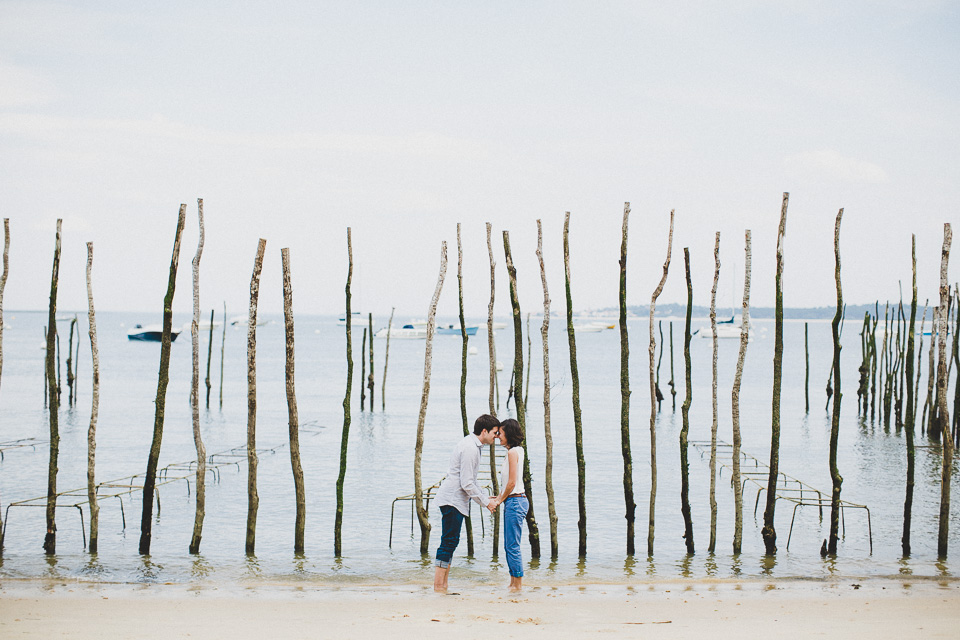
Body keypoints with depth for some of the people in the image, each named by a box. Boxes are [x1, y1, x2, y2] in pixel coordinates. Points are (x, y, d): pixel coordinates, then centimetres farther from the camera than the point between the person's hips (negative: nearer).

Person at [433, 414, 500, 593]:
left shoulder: (472, 445, 15)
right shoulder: (469, 448, -17)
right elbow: (467, 484, -20)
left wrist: (485, 498, 19)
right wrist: (485, 502, -10)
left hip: (453, 500, 11)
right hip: (453, 500, -10)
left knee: (450, 543, 10)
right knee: (449, 542, -9)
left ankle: (442, 586, 13)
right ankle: (438, 587, -8)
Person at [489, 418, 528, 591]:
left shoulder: (513, 452, -13)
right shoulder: (512, 452, 15)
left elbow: (512, 482, -17)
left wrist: (500, 501, -7)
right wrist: (498, 498, 12)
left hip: (515, 501, -10)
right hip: (513, 501, 10)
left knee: (512, 546, -6)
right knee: (508, 546, 13)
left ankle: (517, 584, -2)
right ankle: (513, 583, 17)